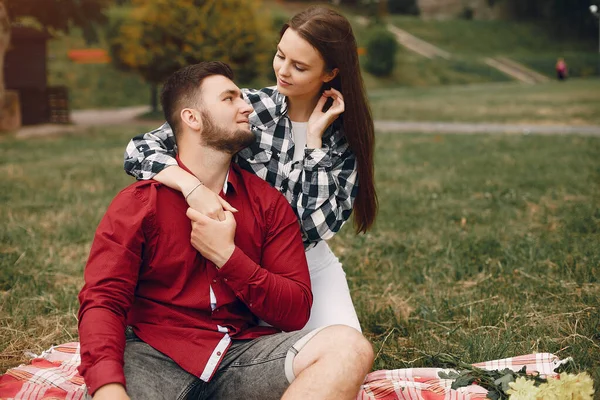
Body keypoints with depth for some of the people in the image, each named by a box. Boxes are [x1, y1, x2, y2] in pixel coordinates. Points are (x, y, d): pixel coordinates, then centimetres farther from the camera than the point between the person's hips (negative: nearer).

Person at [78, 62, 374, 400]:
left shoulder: (269, 204, 10)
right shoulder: (136, 203, 2)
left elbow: (295, 312, 4)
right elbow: (102, 300, -9)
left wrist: (228, 256, -10)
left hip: (242, 353, 5)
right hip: (155, 358, -4)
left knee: (349, 346, -25)